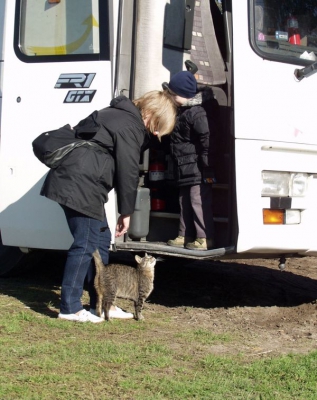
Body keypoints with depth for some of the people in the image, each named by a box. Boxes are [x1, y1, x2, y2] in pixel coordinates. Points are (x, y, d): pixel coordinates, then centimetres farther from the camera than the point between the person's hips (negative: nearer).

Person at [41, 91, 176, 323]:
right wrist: (126, 212, -5)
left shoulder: (118, 115, 19)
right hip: (81, 185, -10)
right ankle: (70, 308, -6)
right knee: (86, 244, -9)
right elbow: (128, 171, -11)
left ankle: (101, 304, 18)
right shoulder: (130, 126, -12)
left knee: (101, 240, 13)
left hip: (72, 182, 10)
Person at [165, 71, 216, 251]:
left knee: (199, 201, -8)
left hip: (198, 169, -11)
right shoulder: (181, 111, 15)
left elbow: (207, 140, -20)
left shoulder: (196, 113, -17)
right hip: (185, 169, 11)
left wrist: (207, 167, -20)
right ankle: (186, 235, 23)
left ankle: (205, 238, -4)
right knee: (185, 202, 15)